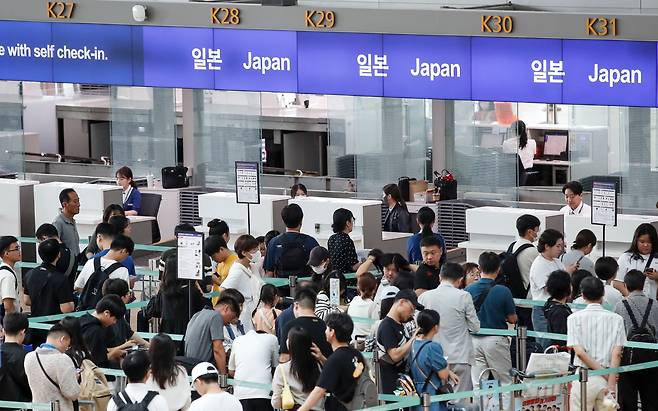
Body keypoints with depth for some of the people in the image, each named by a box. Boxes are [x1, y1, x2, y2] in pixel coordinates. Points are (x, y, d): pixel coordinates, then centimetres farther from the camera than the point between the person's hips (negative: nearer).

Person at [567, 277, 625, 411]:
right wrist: (611, 384, -8)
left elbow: (580, 352, -10)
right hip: (609, 380, 2)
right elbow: (617, 353, -5)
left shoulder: (575, 318, -2)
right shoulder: (616, 319, 2)